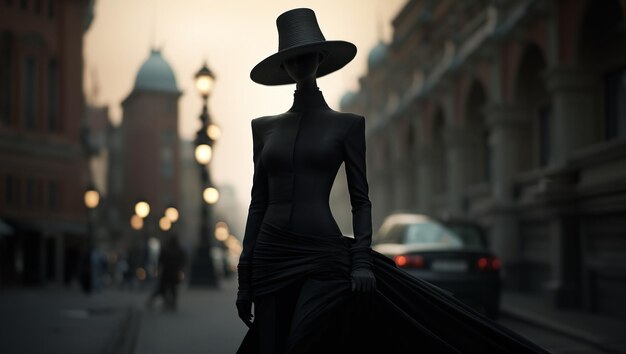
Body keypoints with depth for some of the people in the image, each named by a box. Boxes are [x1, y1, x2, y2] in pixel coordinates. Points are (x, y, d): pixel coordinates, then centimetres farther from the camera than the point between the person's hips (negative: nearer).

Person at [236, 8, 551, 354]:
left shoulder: (346, 124, 5)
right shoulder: (264, 127, 12)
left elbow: (360, 201, 2)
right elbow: (259, 202, 11)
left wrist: (361, 261, -11)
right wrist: (245, 277, 6)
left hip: (323, 257, -3)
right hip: (271, 256, 3)